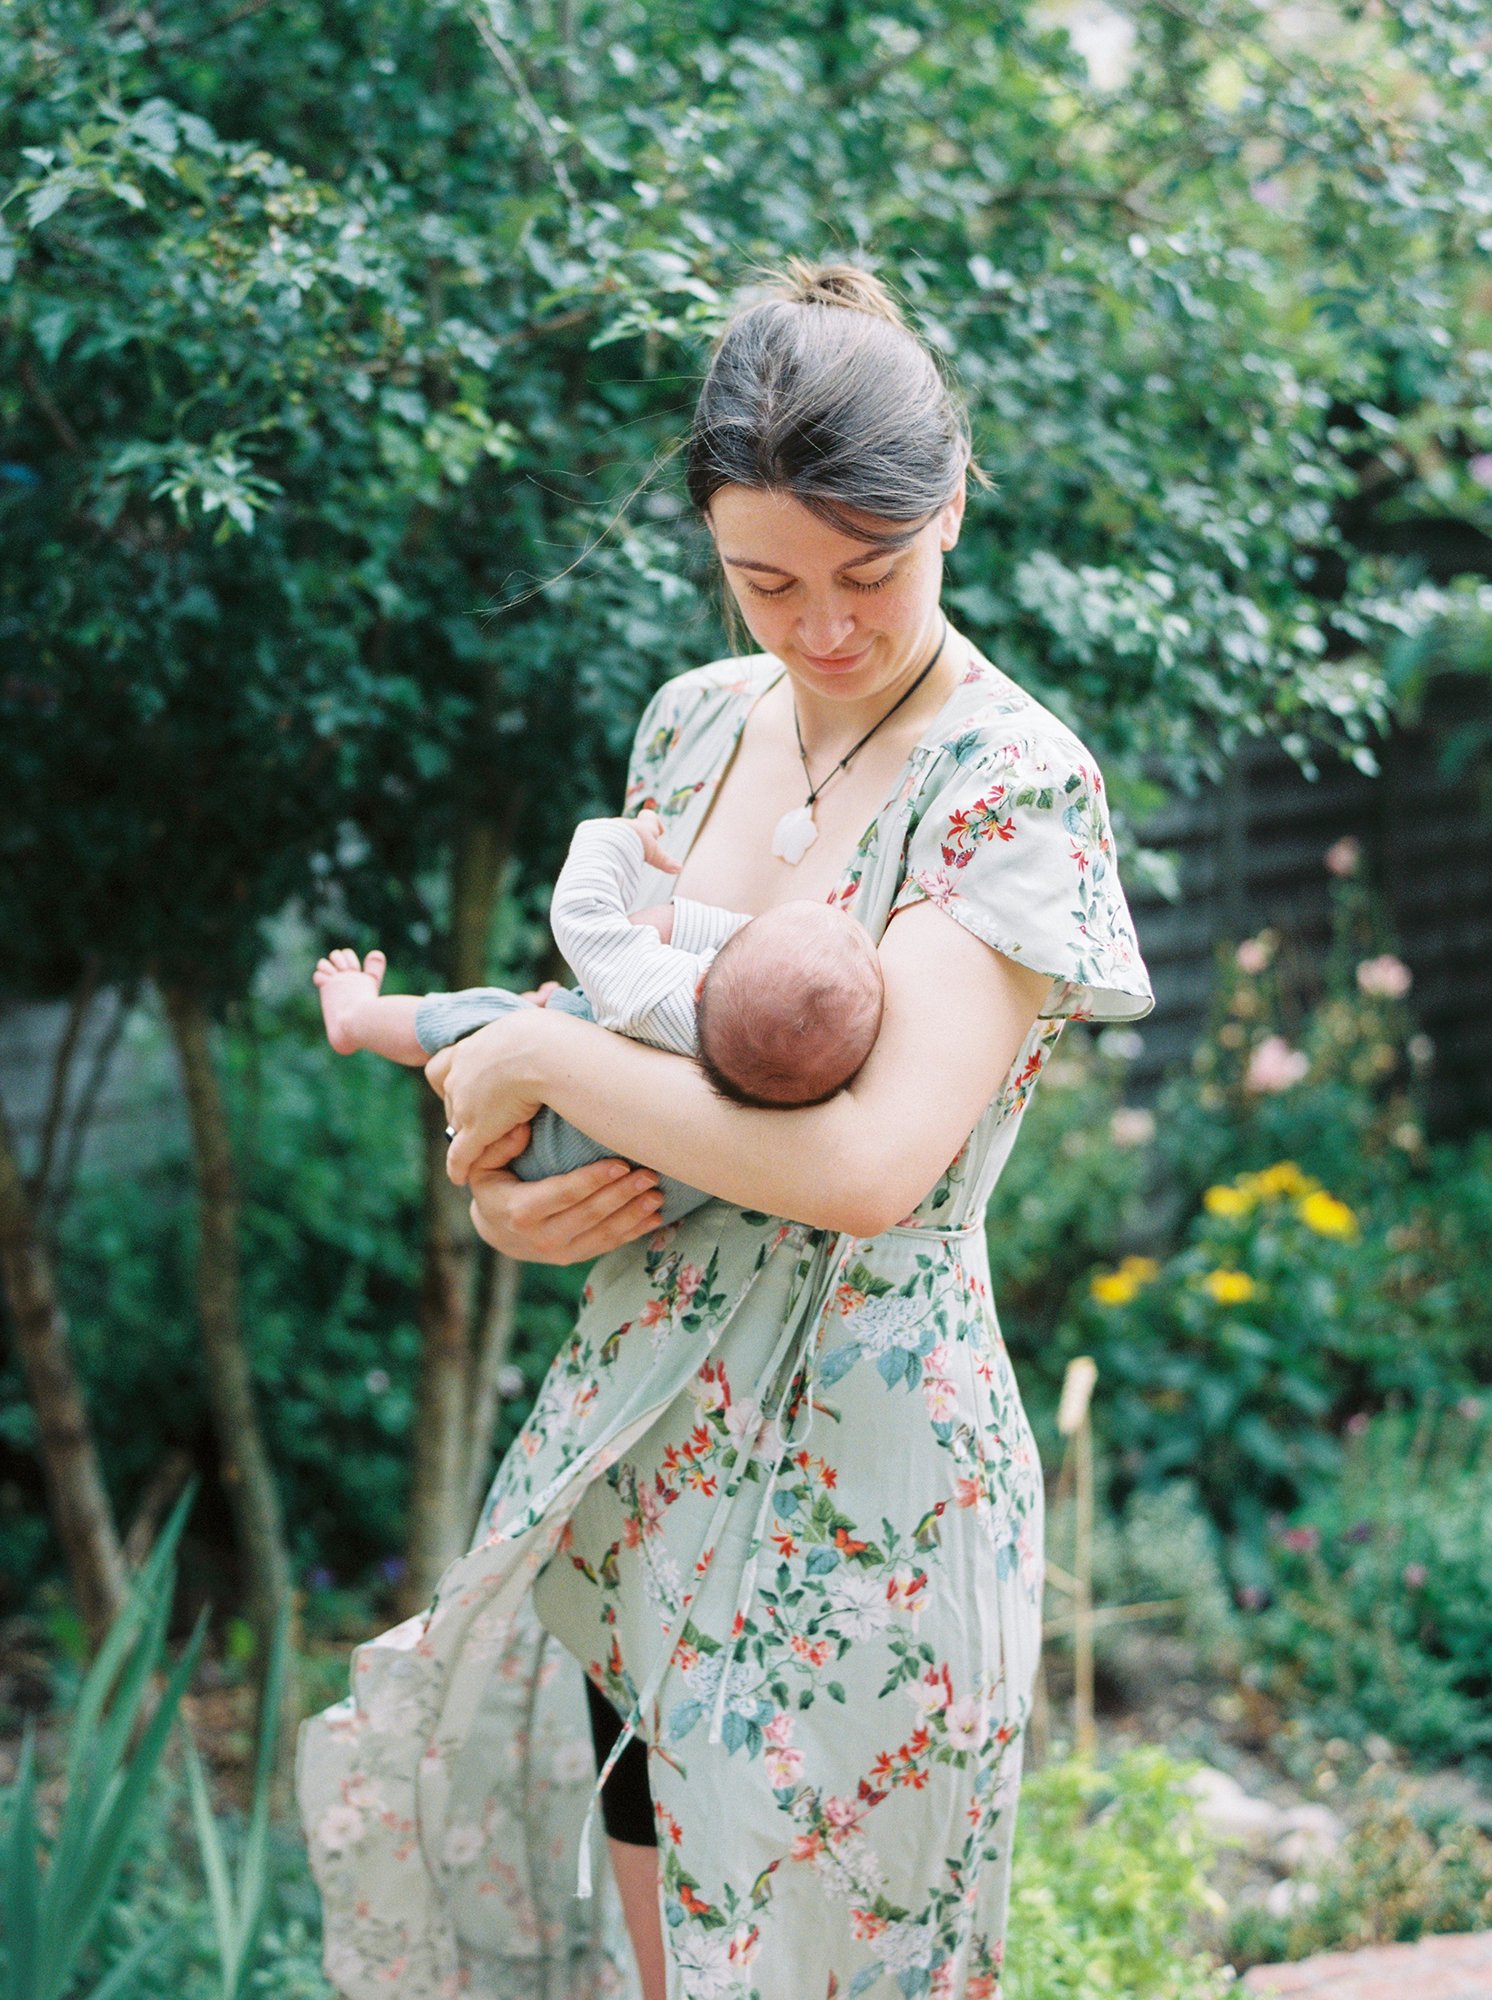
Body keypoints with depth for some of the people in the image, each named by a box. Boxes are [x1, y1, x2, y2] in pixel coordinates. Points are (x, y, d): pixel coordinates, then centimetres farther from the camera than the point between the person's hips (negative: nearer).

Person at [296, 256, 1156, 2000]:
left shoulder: (1018, 787, -16)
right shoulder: (697, 723, 5)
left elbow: (869, 1163, -27)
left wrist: (538, 1058, -18)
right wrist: (499, 1188, -4)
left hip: (859, 1466, -6)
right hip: (635, 1422, 6)